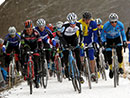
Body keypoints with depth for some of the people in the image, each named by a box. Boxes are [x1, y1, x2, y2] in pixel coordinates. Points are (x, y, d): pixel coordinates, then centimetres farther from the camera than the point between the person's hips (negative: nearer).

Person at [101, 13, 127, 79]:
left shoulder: (120, 25, -24)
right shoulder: (106, 25, -30)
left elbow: (123, 34, -7)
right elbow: (103, 35, -17)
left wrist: (124, 41, -19)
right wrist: (104, 42, -33)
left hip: (117, 38, 1)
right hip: (109, 39, -1)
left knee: (119, 53, -18)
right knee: (109, 55, -7)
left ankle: (120, 67, 1)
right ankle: (111, 69, 14)